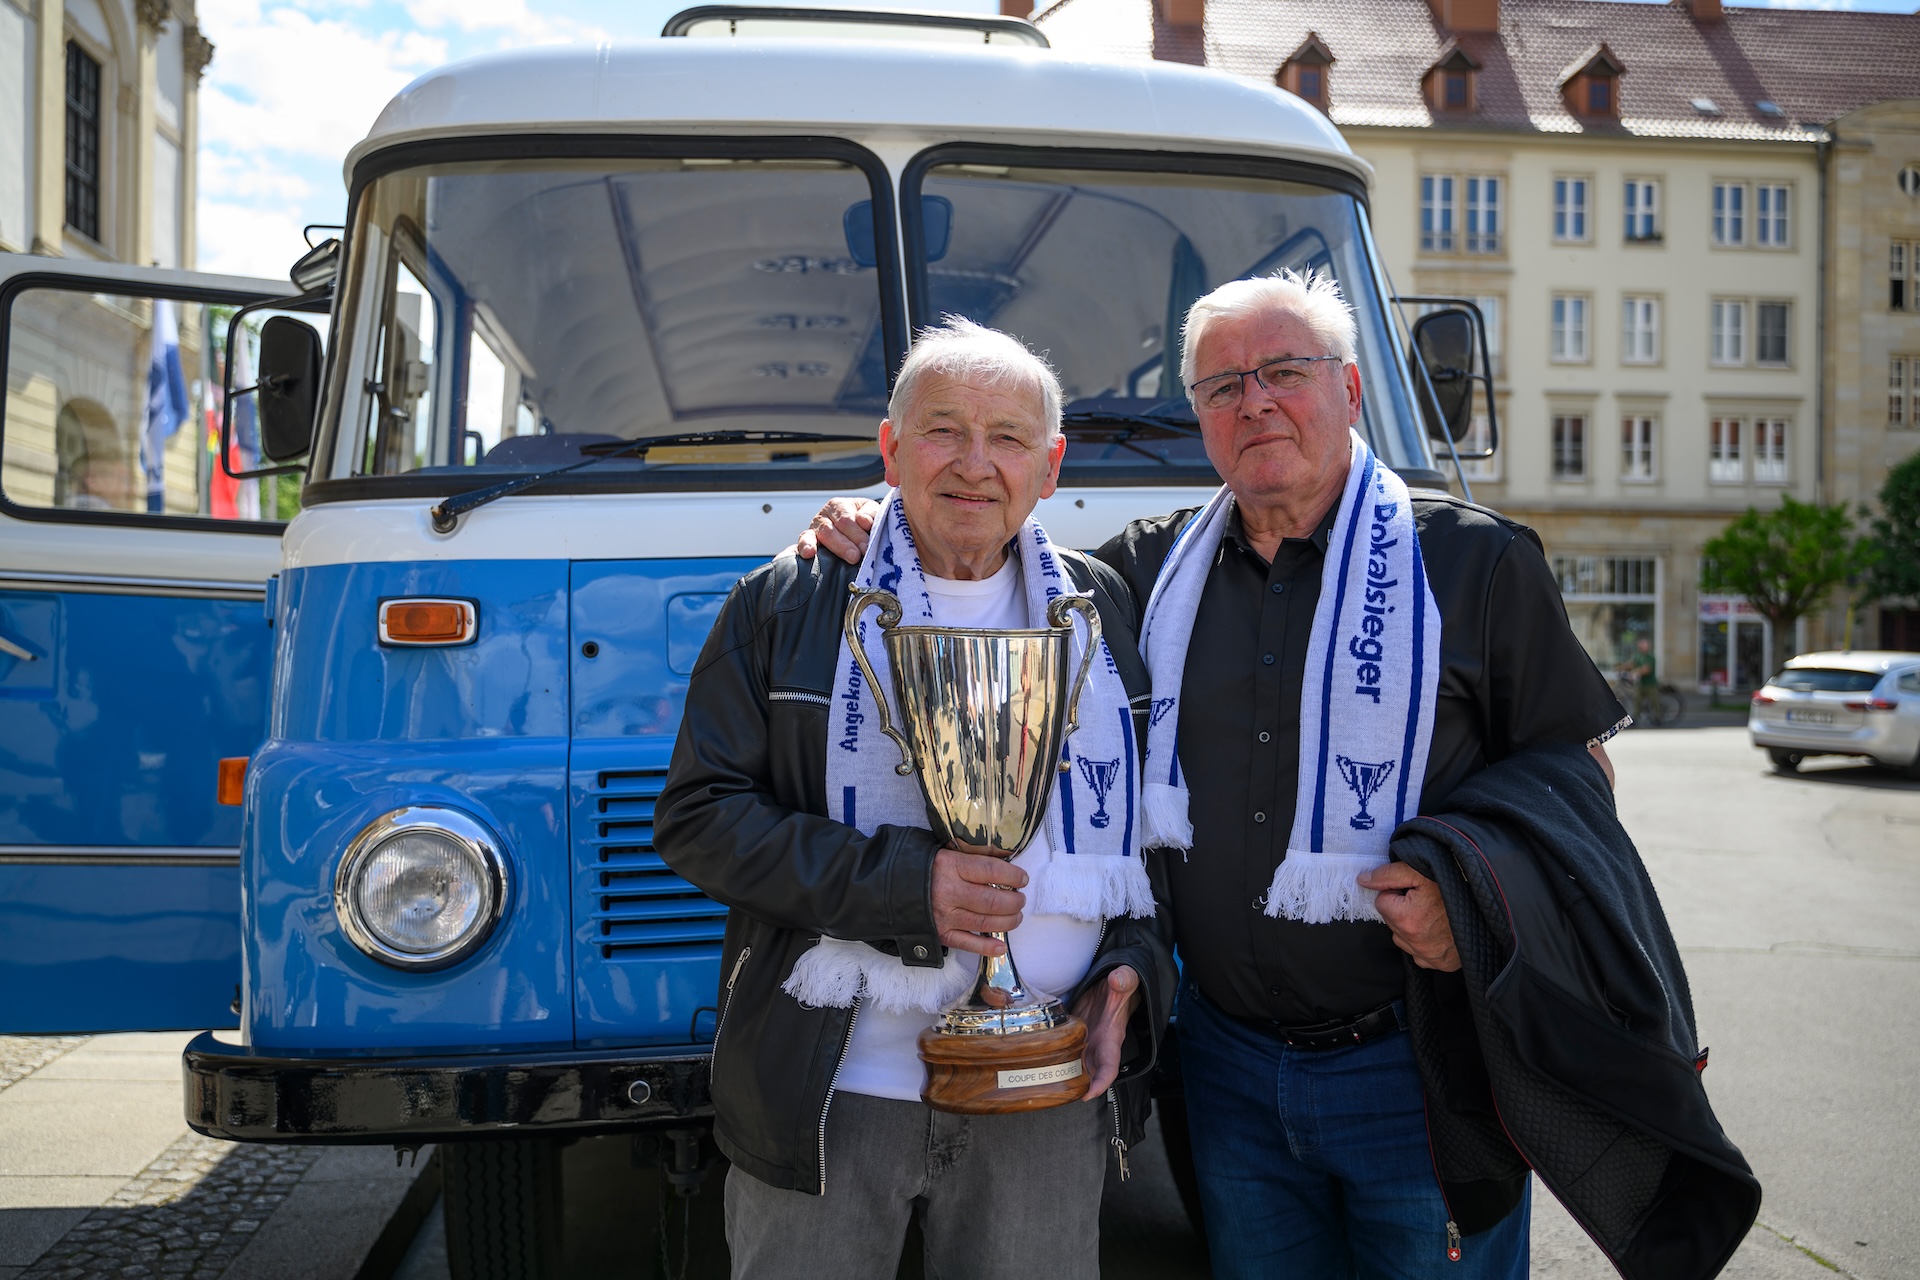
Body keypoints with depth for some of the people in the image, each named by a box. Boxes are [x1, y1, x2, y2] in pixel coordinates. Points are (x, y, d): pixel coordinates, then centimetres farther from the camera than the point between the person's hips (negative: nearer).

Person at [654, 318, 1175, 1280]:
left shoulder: (1107, 611, 8)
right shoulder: (783, 607, 0)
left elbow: (1163, 822, 15)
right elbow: (696, 816, -6)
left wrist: (1131, 969, -3)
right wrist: (901, 882, -16)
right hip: (825, 1099, -2)